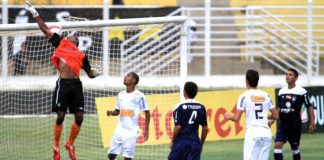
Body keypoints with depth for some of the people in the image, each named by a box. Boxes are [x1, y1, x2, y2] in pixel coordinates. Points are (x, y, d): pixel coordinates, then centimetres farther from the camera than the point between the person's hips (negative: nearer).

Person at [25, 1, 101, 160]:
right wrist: (35, 14, 16)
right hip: (63, 83, -3)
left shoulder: (81, 55, 21)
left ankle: (70, 144, 19)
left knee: (79, 117, -1)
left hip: (76, 84, 3)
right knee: (60, 116, -4)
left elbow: (90, 73, 23)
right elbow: (45, 29, 17)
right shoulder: (60, 43, 15)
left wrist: (95, 73, 1)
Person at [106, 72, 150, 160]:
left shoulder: (139, 96, -6)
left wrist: (146, 130, -4)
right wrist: (111, 112, -5)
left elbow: (147, 113, 0)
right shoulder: (121, 95, 10)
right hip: (120, 130, 6)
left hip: (131, 131, -6)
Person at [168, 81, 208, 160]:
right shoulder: (201, 108, 7)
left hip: (181, 142, -3)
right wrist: (201, 144, 21)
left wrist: (172, 142, 2)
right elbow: (205, 129, 10)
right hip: (195, 143, 4)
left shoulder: (180, 107, -7)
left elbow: (178, 127, -11)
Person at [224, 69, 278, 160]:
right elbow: (275, 116, 14)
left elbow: (236, 118, -5)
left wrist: (228, 116, 16)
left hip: (252, 134, -5)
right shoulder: (266, 96, 10)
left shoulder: (244, 96, -3)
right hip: (266, 134, 5)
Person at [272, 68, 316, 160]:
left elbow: (309, 107, -2)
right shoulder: (281, 91, 7)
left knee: (295, 148, 10)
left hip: (295, 124, -3)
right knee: (277, 145, -13)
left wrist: (312, 123, -8)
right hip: (282, 124, 3)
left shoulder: (301, 91, -6)